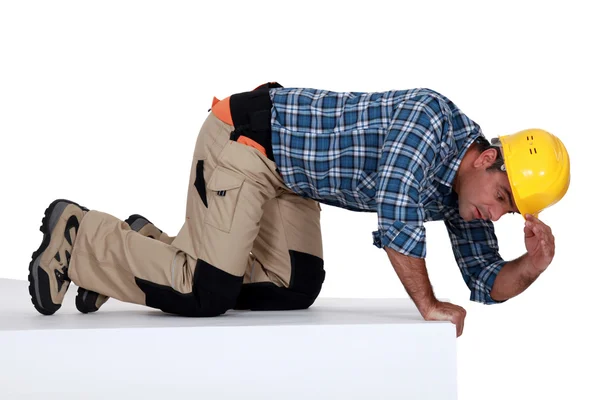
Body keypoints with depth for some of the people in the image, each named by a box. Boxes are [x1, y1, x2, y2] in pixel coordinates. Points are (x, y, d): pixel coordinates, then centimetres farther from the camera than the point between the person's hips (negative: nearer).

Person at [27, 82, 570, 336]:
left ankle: (149, 248, 16)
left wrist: (532, 265, -15)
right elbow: (395, 215, -35)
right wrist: (428, 305, -24)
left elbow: (488, 285, 6)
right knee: (206, 294, -14)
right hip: (247, 134, -9)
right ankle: (78, 236, 6)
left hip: (286, 172, 9)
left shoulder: (461, 192, 1)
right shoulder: (433, 117, -25)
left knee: (293, 291, 3)